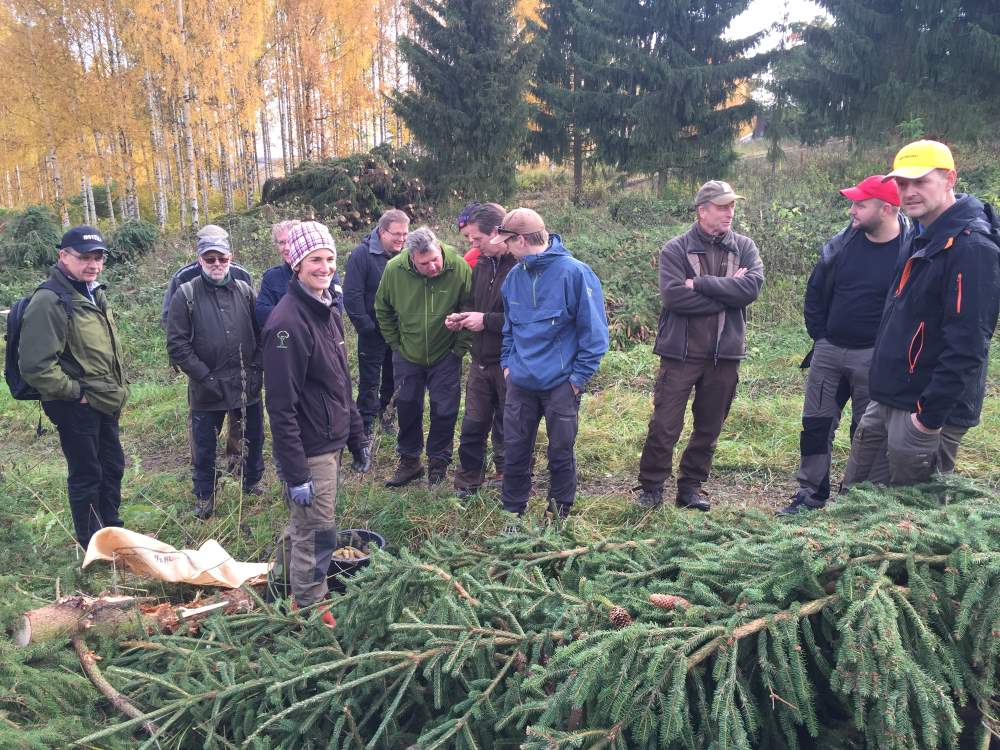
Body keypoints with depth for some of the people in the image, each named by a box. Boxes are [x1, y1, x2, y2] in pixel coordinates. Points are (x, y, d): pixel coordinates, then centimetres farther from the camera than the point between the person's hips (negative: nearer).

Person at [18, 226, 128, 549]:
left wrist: (117, 387, 13)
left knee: (112, 466, 20)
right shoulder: (50, 301, -21)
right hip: (76, 407, -9)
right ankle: (93, 545, 24)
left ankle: (111, 529, 39)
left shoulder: (94, 292, 8)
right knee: (86, 475, 6)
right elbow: (35, 366, -26)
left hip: (105, 402, 9)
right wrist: (76, 392, -17)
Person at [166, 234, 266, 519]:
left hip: (248, 386, 3)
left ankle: (252, 483, 40)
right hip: (207, 388, -3)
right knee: (204, 446, 10)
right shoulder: (186, 295, -5)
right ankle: (204, 496, 29)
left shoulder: (245, 291, 3)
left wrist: (255, 368, -2)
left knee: (254, 439, 17)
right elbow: (177, 344, -8)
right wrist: (204, 375, -13)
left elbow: (260, 334, 8)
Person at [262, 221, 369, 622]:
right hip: (309, 450, -9)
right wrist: (295, 474, -23)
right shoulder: (288, 322, -22)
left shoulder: (329, 311, 7)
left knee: (304, 524, 24)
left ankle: (287, 579, 45)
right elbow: (281, 405, -23)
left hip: (332, 442, 9)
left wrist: (357, 438, 16)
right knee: (318, 533, 4)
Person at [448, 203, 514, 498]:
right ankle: (465, 487, 28)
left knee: (506, 432, 9)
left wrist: (486, 320, -20)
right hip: (481, 361, 7)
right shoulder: (482, 264, 9)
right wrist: (462, 319, 2)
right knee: (472, 426, 14)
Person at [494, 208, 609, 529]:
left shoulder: (574, 272, -14)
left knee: (561, 453, 10)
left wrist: (580, 375, -11)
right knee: (514, 451, 11)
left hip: (561, 383, -5)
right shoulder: (514, 276, 4)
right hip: (520, 381, 5)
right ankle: (513, 512, 28)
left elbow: (594, 329, -12)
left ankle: (559, 514, 28)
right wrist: (508, 362, 11)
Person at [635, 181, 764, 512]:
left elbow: (752, 286, -12)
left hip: (725, 354, 4)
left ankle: (691, 486, 27)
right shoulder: (676, 249, -3)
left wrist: (701, 283, -17)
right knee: (665, 425, -1)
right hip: (681, 352, -3)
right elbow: (674, 296, -18)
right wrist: (726, 292, -14)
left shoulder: (744, 247, 6)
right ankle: (651, 486, 15)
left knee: (709, 428, 12)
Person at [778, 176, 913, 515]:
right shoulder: (843, 241, 0)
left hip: (873, 358, -4)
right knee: (816, 424, 9)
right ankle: (811, 494, 23)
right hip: (828, 351, 4)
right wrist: (819, 335, 7)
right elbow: (815, 290, 10)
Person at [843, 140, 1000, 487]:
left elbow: (967, 346, -24)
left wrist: (930, 416, -22)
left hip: (928, 410, -9)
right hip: (887, 403, 9)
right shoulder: (923, 239, 12)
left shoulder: (971, 247, -19)